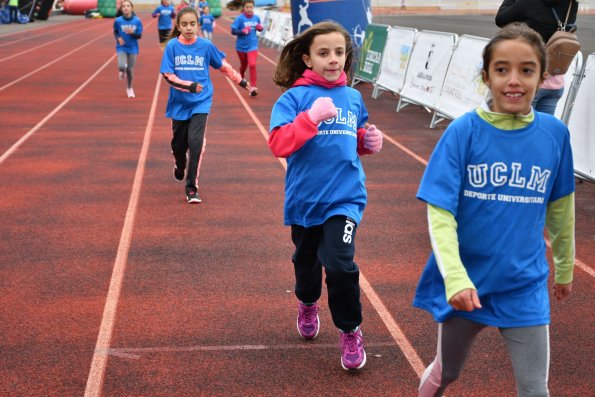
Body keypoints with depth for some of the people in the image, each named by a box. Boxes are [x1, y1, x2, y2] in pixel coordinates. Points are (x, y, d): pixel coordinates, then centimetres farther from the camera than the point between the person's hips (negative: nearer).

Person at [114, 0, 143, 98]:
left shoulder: (137, 21, -9)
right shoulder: (118, 21, -9)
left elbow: (139, 35, -3)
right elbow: (115, 32, 8)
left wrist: (132, 32, -22)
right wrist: (118, 38, -12)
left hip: (132, 48, 1)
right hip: (122, 47, -1)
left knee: (130, 70, 7)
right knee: (122, 66, -23)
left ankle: (129, 88, 31)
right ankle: (122, 71, 17)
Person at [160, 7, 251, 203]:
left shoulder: (206, 45, -4)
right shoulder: (172, 46, -7)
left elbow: (223, 65, 10)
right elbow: (167, 75, -9)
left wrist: (240, 81, 15)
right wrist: (189, 86, -23)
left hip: (200, 102, -1)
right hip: (179, 103, 1)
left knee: (195, 141, -16)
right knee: (179, 143, 15)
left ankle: (192, 188, -7)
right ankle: (180, 166, 50)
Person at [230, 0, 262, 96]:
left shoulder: (256, 18, -3)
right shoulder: (240, 18, -14)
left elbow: (259, 28, 13)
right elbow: (233, 31, -15)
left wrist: (260, 28, -10)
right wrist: (243, 31, -29)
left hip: (252, 45, 1)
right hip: (241, 46, -1)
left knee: (252, 65, -16)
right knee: (244, 65, 18)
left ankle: (253, 87, -15)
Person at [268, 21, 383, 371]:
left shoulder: (353, 98, 5)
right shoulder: (294, 97, -8)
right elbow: (278, 144, -20)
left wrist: (370, 142, -1)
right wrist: (312, 116, -28)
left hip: (345, 196, 1)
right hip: (305, 198, -1)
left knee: (340, 264, -17)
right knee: (307, 261, 19)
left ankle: (350, 331, 5)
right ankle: (308, 304, 52)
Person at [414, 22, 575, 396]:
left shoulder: (555, 133, -6)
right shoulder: (464, 131, -14)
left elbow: (560, 207, 8)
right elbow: (440, 213, -17)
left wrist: (565, 267, 19)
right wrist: (455, 278, -29)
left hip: (525, 288, 1)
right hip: (467, 284, -1)